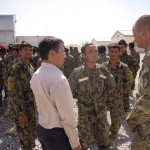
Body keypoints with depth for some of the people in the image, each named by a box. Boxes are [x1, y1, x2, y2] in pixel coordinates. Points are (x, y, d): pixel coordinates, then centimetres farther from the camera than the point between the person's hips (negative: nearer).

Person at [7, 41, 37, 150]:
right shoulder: (16, 69, -18)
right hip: (22, 109, -7)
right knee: (26, 138, 6)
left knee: (33, 135, 19)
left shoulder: (31, 68, 6)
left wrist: (35, 106, 15)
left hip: (32, 108, 7)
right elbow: (13, 93, -20)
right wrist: (20, 113, -20)